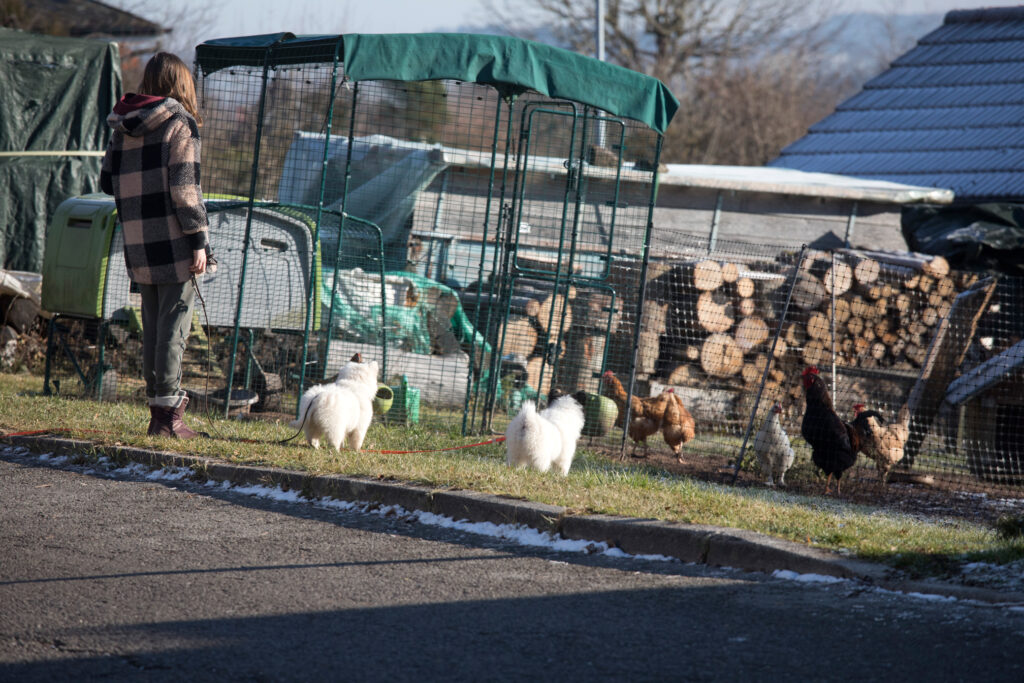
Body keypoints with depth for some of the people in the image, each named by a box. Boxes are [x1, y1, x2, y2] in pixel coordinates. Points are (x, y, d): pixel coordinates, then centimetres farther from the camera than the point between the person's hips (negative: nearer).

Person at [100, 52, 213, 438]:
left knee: (152, 326, 12)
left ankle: (158, 409, 15)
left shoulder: (122, 129, 10)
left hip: (138, 246, 6)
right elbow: (184, 188, -14)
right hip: (173, 245, -6)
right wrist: (198, 241, -13)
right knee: (174, 325, -3)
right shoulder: (180, 124, -7)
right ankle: (168, 412, -4)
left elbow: (107, 182, 13)